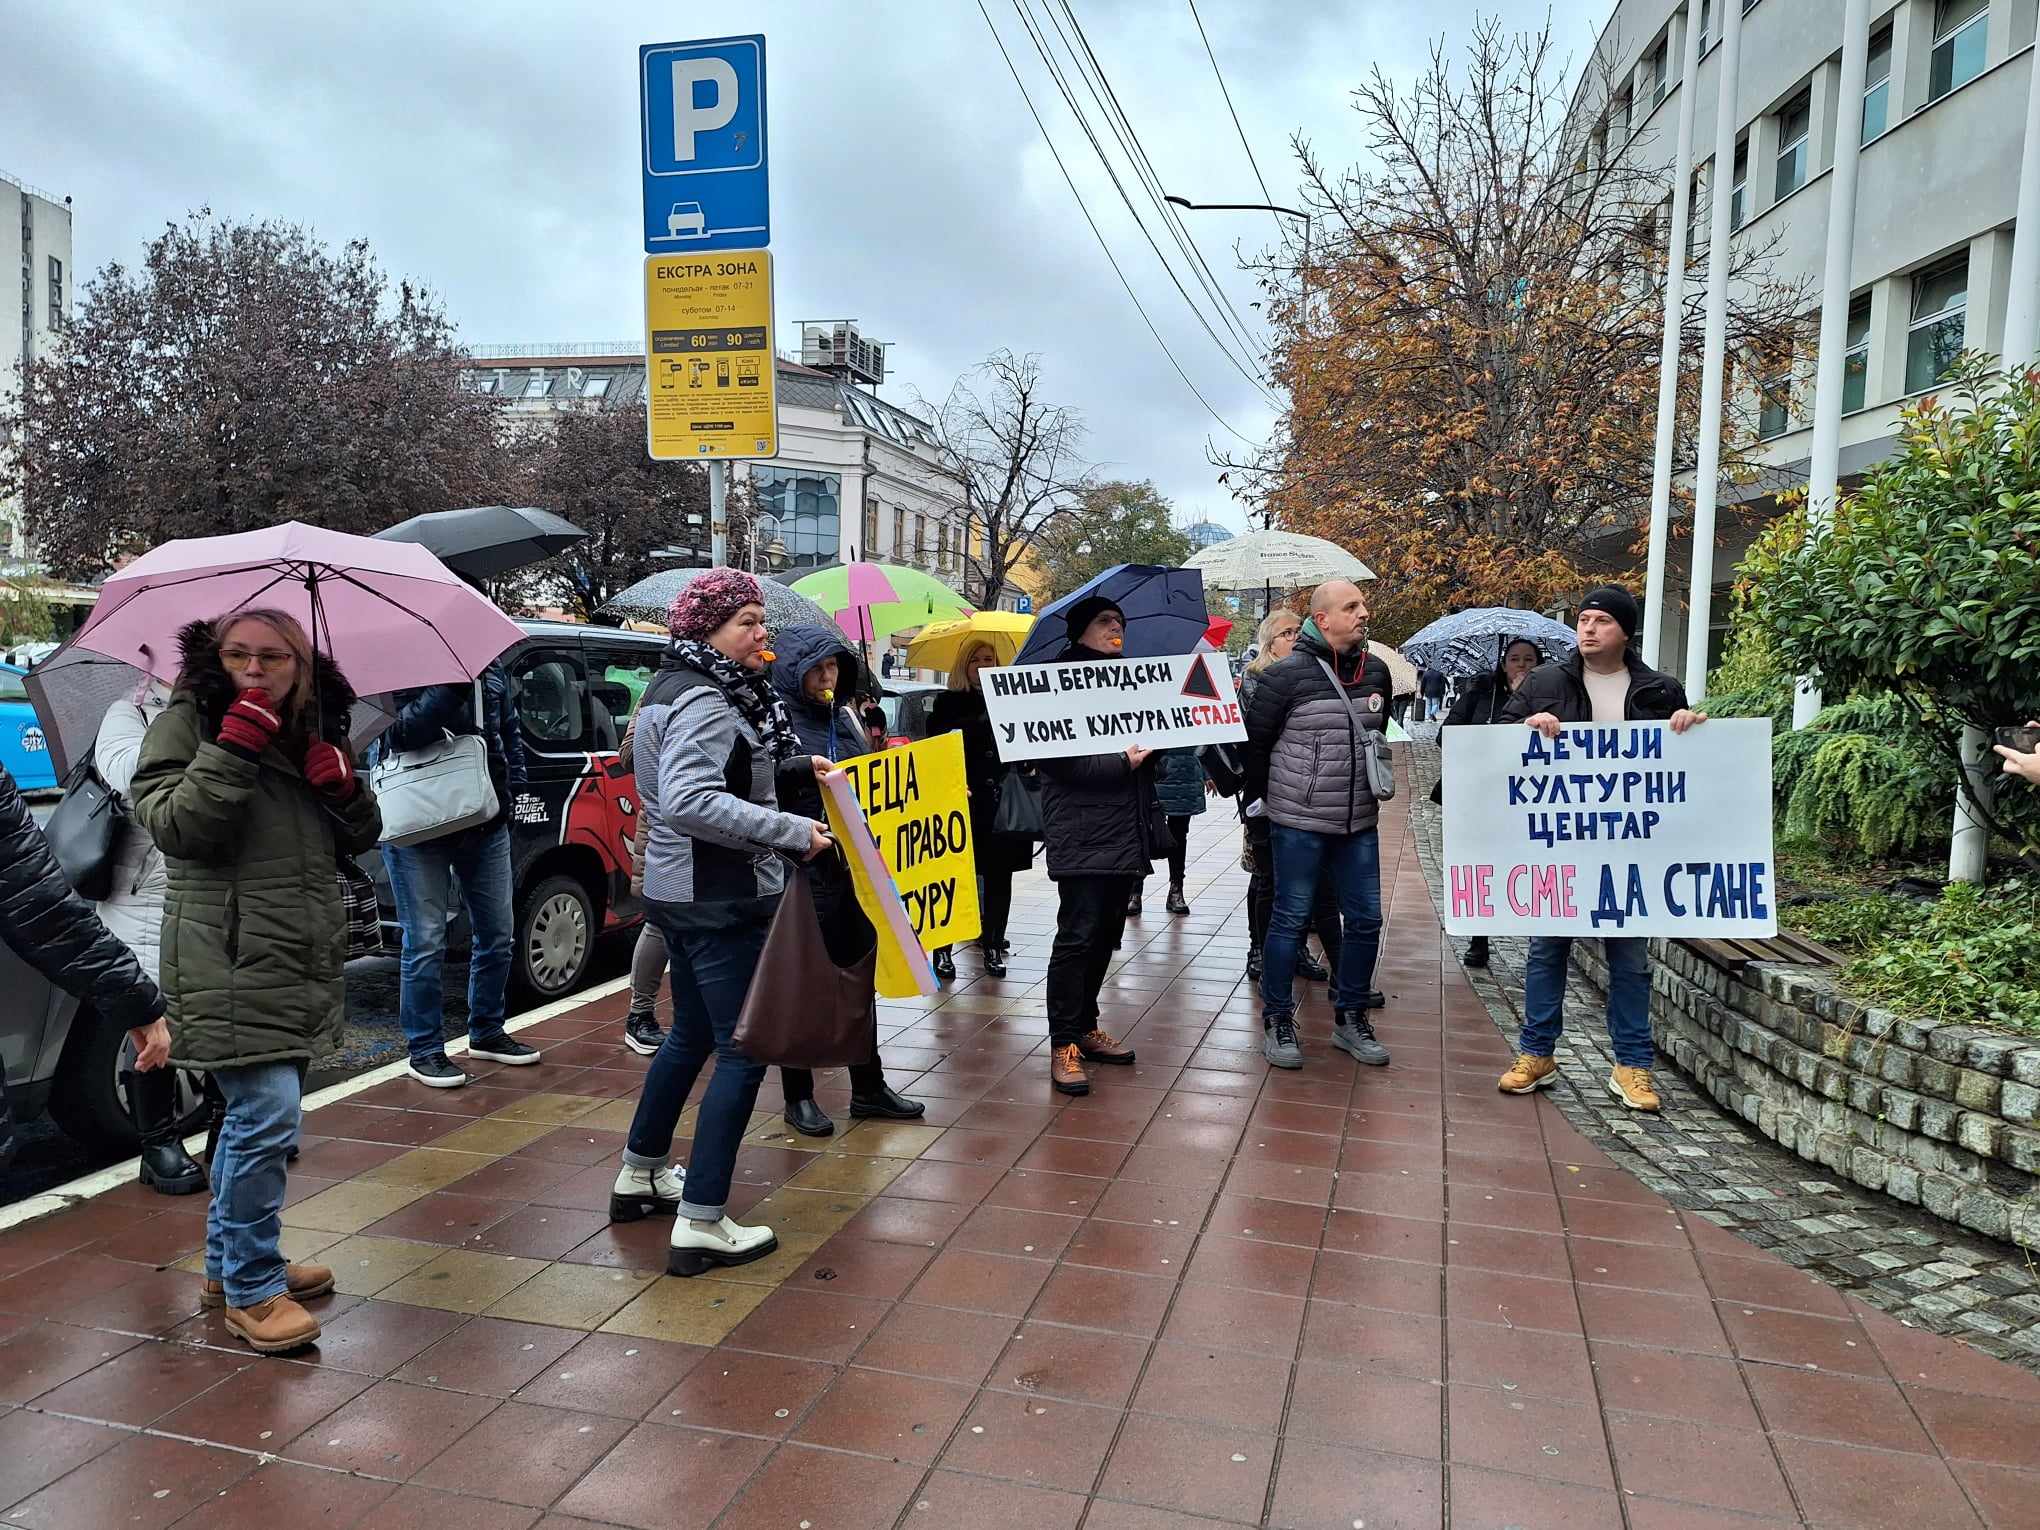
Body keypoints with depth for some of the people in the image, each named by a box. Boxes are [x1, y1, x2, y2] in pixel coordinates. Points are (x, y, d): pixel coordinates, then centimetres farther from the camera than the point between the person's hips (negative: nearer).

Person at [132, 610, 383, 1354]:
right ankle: (252, 1290, 3)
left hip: (301, 961, 7)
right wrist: (233, 748, -23)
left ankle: (230, 1260, 33)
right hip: (230, 964, -7)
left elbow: (360, 838, 14)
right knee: (267, 1116, -12)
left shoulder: (311, 729, 14)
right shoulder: (184, 725, -4)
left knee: (254, 1112, 17)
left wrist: (343, 785, -5)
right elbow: (176, 829, -16)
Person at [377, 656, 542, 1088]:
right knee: (426, 943, -2)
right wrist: (452, 685, -30)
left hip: (486, 822, 6)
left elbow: (510, 730, 21)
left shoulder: (491, 669, 9)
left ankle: (487, 1032, 30)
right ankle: (424, 1051, 11)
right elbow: (402, 732, -23)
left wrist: (512, 785, 7)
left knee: (497, 933, 12)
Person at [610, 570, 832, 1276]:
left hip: (683, 893, 11)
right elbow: (690, 804, -31)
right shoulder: (704, 703, -19)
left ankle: (641, 1174, 38)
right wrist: (793, 832, -27)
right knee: (743, 1050, -5)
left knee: (691, 1034, 23)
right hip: (721, 899, -11)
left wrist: (794, 765, 10)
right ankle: (701, 1225, -1)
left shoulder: (677, 687, 13)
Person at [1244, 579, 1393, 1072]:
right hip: (1298, 823, -6)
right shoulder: (1287, 674, -11)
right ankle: (1278, 1021, 15)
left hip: (1359, 823, 6)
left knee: (1365, 920, 9)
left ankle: (1351, 1018, 25)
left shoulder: (1376, 671, 8)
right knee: (1289, 919, 2)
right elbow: (1254, 739, -4)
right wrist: (1266, 798, 4)